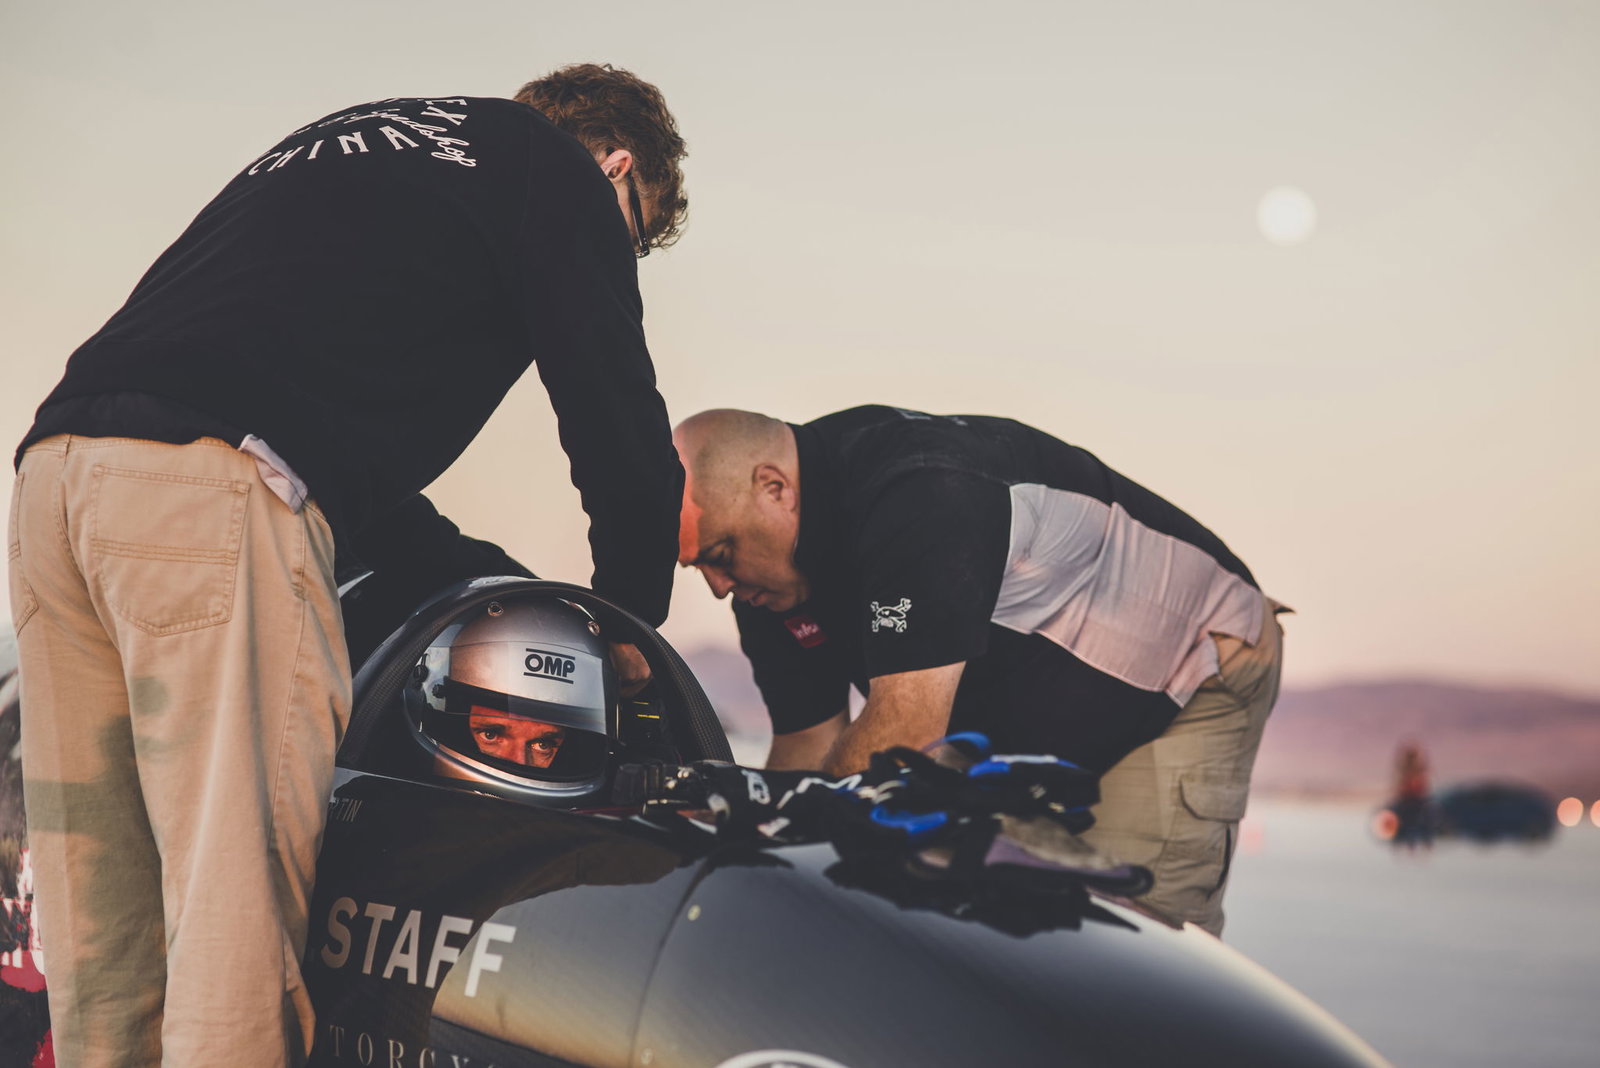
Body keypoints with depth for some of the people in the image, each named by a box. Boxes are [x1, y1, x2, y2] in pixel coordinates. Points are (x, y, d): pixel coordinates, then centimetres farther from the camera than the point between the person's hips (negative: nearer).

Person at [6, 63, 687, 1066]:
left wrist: (517, 593, 34)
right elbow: (619, 421, 8)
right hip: (221, 492, -8)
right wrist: (627, 622, 25)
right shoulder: (560, 170, 12)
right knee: (240, 919, -7)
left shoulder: (336, 149, 35)